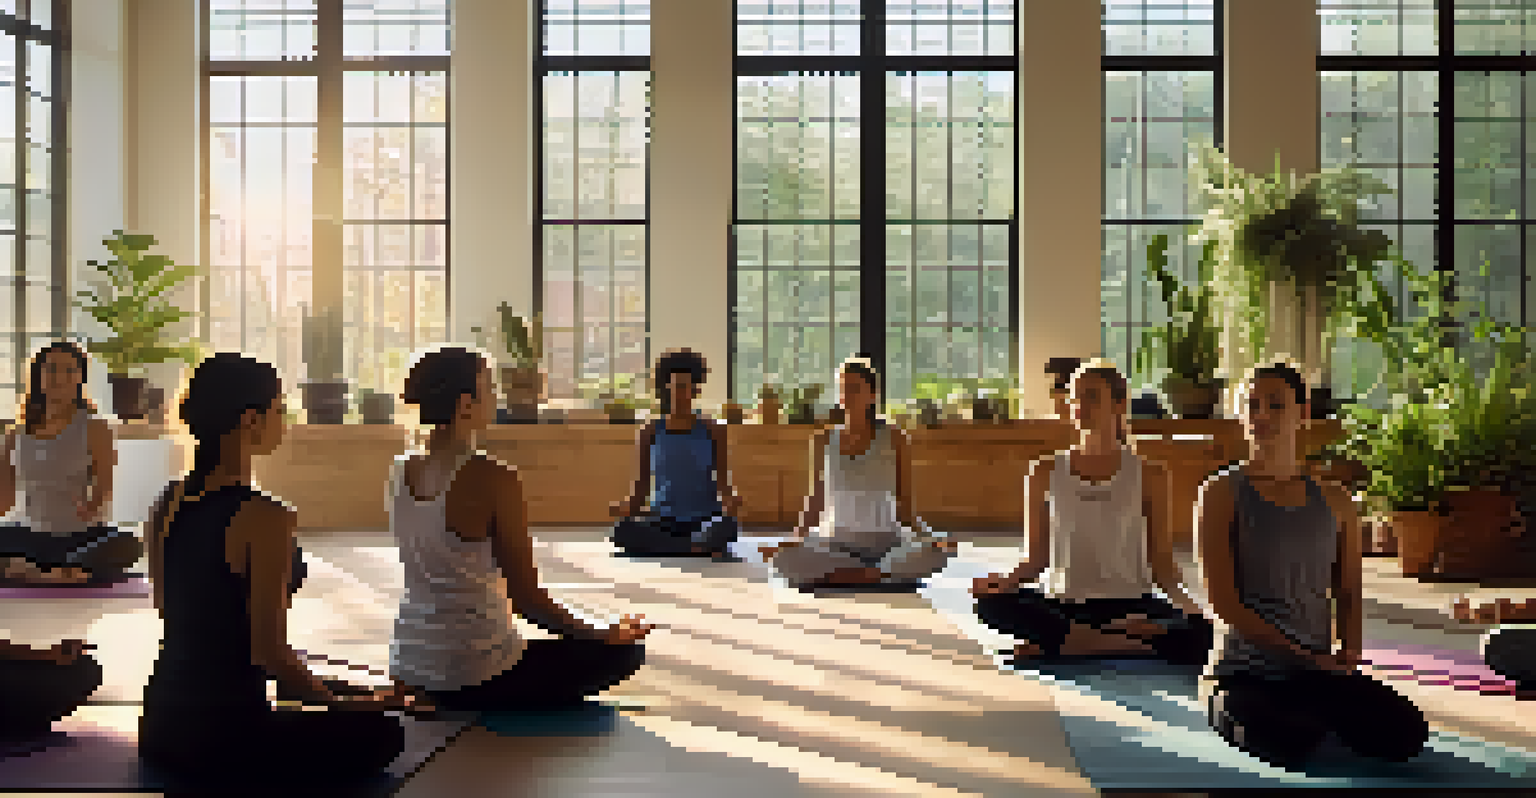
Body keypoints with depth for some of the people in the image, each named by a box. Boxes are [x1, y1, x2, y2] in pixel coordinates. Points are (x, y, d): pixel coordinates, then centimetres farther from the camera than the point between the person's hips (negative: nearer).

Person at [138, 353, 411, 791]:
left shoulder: (169, 504, 3)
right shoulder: (263, 517, -22)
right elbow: (270, 651, -22)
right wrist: (340, 703, -6)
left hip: (164, 722, 8)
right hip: (221, 738, -8)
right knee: (382, 730, 12)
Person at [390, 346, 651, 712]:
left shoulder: (402, 471, 0)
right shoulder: (491, 478, -22)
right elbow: (527, 597, -18)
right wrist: (603, 635, -3)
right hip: (473, 679, -8)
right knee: (626, 650, 10)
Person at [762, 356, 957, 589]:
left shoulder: (894, 439, -1)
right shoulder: (823, 441, 3)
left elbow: (905, 508, 2)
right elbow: (814, 505, 6)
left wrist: (933, 540, -12)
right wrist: (795, 541, -8)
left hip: (885, 544, -1)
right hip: (834, 545, 1)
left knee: (934, 554, -29)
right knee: (784, 559, -28)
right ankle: (878, 574, -18)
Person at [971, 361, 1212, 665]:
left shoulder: (1148, 475, 3)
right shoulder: (1046, 472, 5)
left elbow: (1161, 559, 3)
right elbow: (1037, 557, 6)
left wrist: (1180, 599, -17)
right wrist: (1007, 581, -15)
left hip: (1130, 606, 0)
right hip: (1060, 605, 1)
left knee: (1198, 633, -31)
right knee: (992, 603, -29)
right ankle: (1125, 645, -24)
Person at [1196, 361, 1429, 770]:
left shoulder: (1335, 502, 10)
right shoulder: (1221, 493, -4)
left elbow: (1348, 594, 15)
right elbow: (1223, 600, -11)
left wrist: (1348, 651, -6)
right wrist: (1303, 656, -16)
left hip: (1319, 672, 4)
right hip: (1245, 671, -4)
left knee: (1407, 734, -19)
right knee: (1289, 748, -32)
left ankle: (1313, 715, 8)